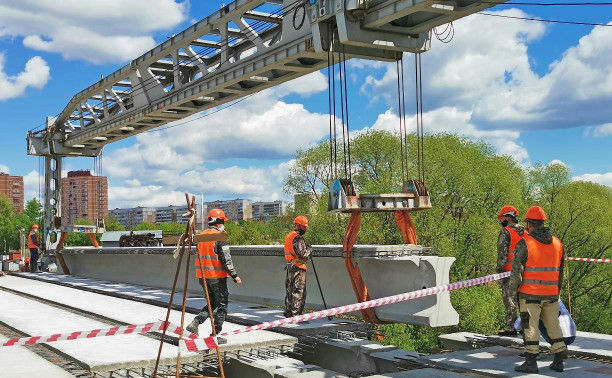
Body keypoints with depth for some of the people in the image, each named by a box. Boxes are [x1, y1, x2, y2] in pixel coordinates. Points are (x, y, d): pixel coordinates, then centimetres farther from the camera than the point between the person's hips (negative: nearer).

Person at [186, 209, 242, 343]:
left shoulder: (201, 236, 9)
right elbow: (226, 259, -16)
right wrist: (234, 276, -10)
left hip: (202, 276, 7)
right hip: (217, 276, -7)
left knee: (212, 302, 20)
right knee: (222, 305, 5)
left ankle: (195, 322, 2)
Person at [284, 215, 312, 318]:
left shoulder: (289, 236, 15)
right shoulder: (298, 238, -16)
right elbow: (302, 254, -22)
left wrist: (305, 247, 15)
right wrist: (309, 250, -4)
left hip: (290, 267, 10)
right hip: (298, 268, -10)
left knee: (289, 290, 14)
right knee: (298, 292, -5)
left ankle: (288, 313, 22)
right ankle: (296, 314, -4)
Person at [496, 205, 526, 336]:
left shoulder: (506, 232, -10)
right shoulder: (525, 232, 12)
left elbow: (502, 253, -15)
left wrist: (499, 269, -10)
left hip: (510, 271, -7)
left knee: (509, 299, -2)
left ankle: (510, 328, -2)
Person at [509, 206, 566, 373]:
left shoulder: (525, 243, -10)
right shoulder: (557, 243, 9)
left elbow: (516, 270, -12)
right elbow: (560, 271, 14)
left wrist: (512, 290, -2)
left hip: (530, 294, -5)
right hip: (551, 293, 5)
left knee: (531, 327, 0)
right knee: (553, 325, 13)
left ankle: (531, 362, 2)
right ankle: (558, 361, 17)